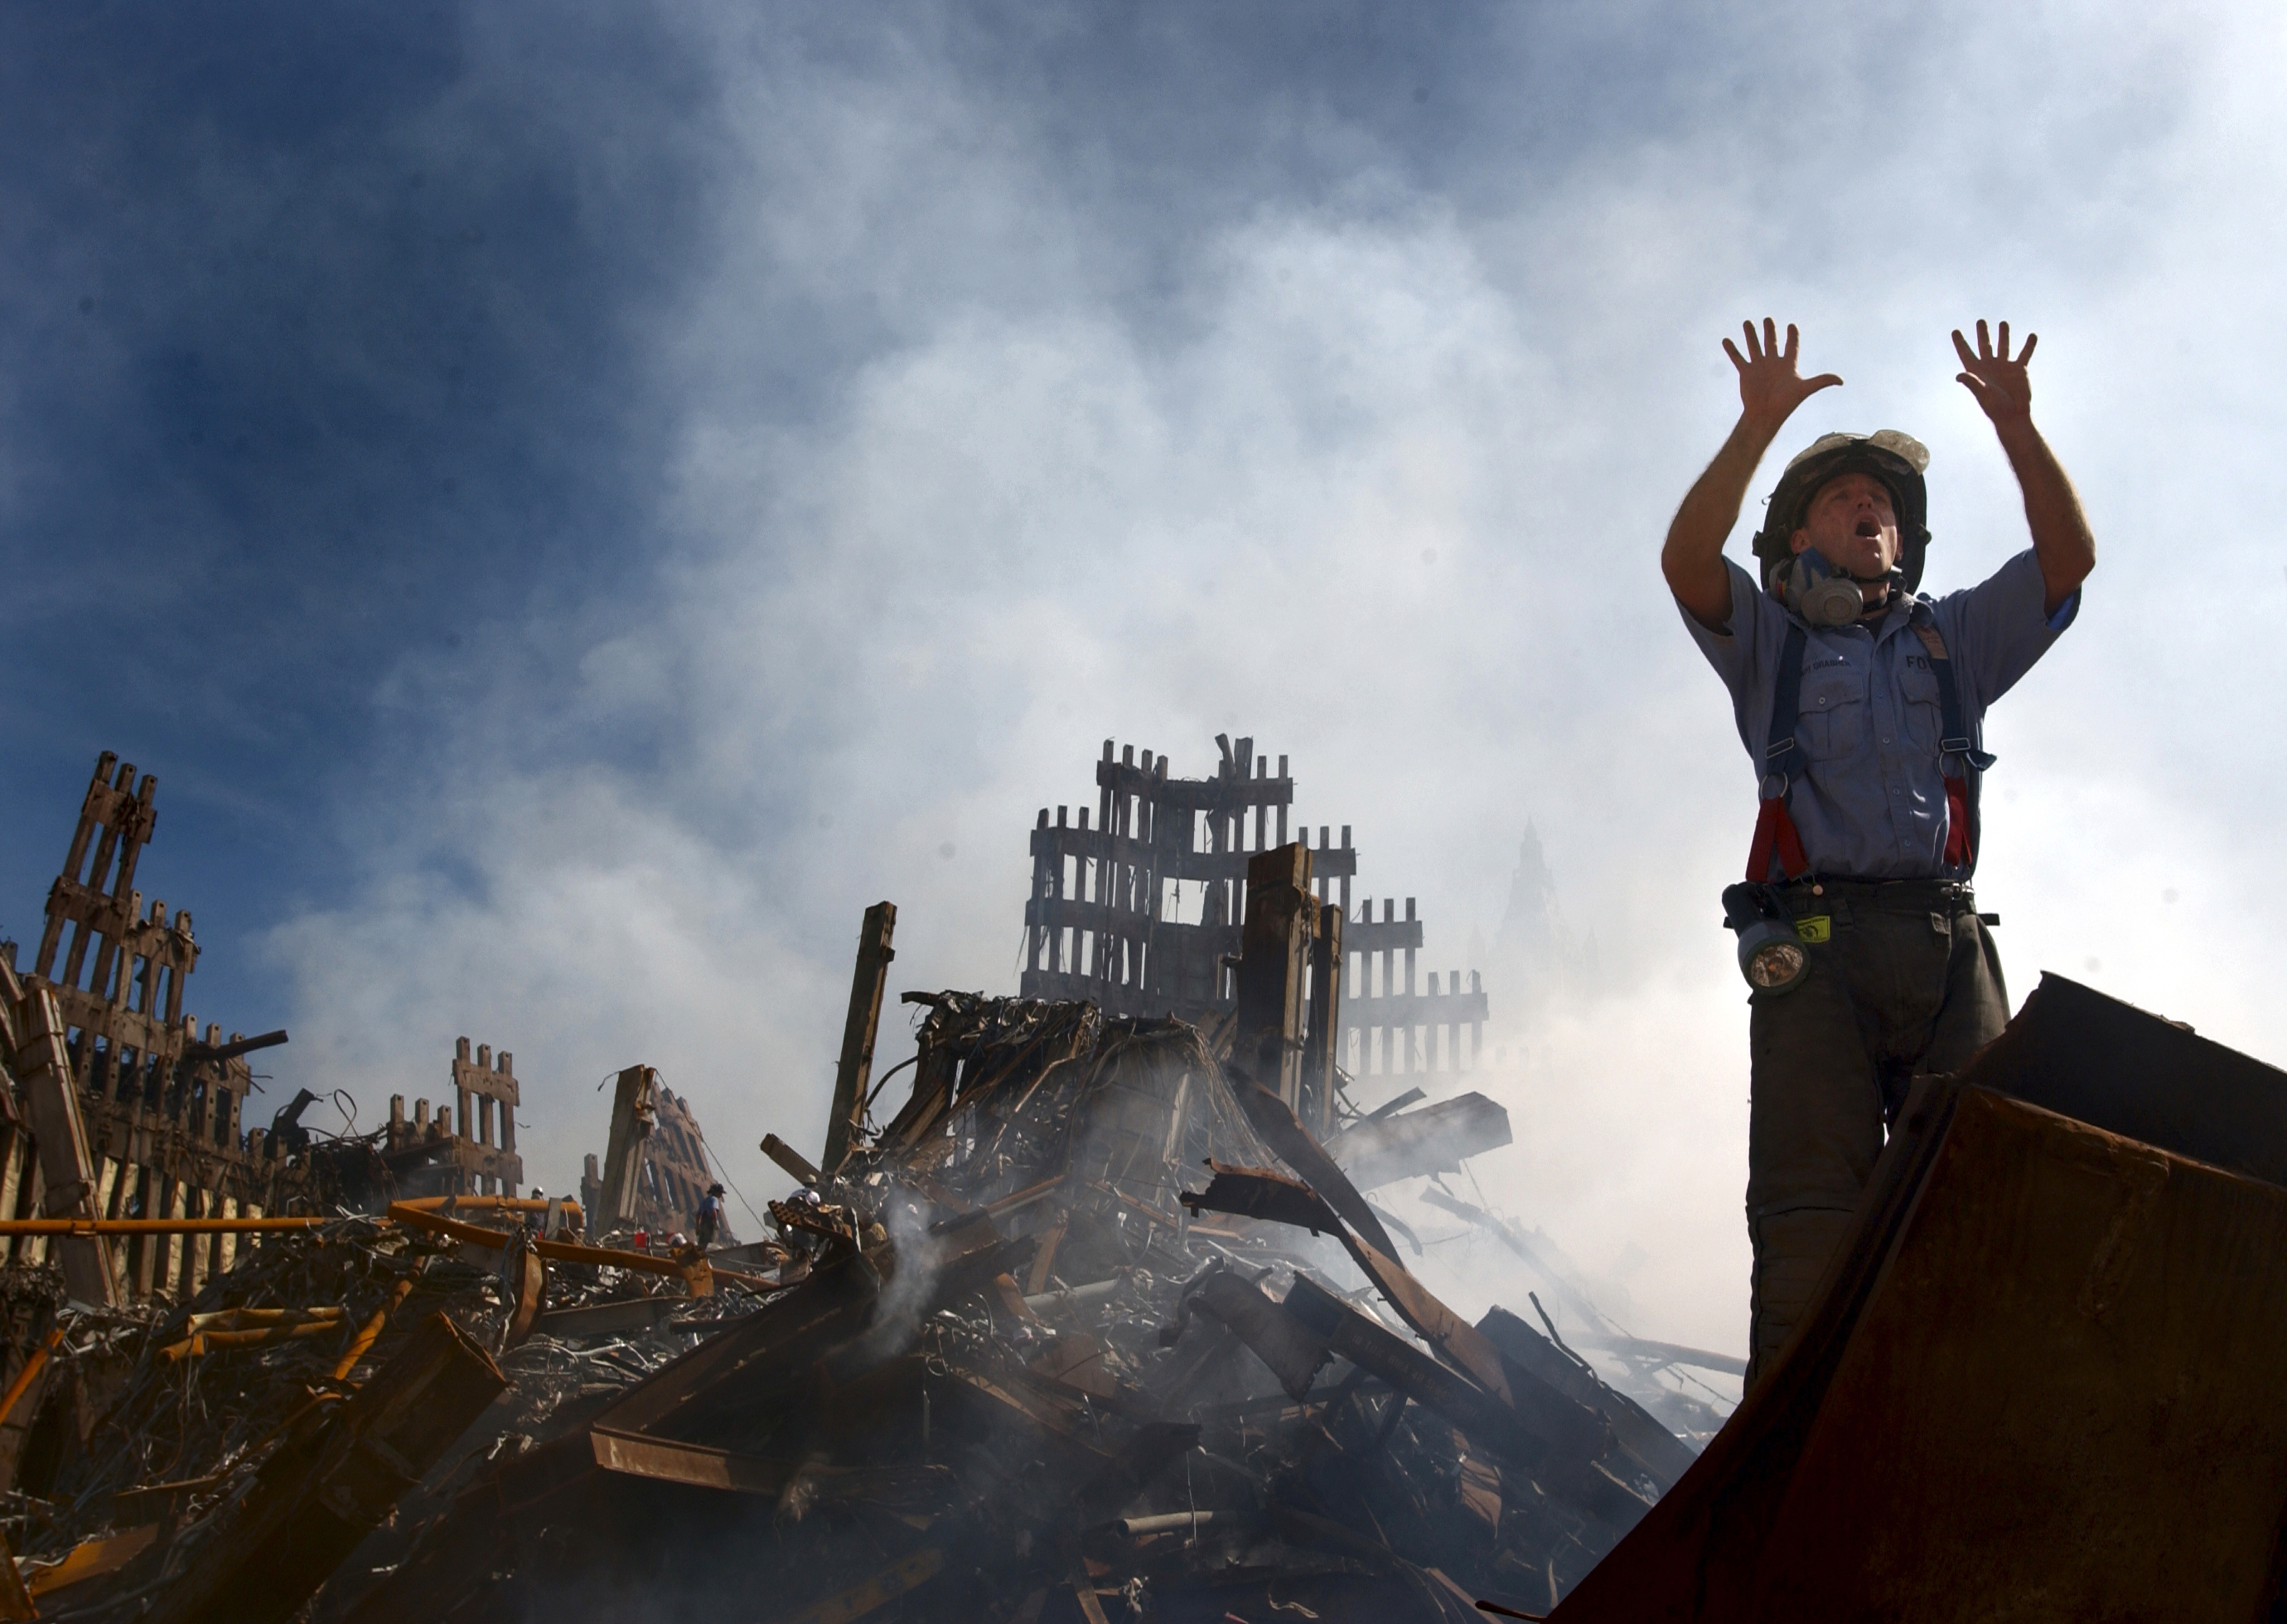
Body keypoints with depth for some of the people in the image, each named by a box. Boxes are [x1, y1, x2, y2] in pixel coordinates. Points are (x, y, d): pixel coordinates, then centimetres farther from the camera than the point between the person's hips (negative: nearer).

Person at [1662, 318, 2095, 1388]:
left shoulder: (1954, 640, 28)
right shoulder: (1768, 639, 21)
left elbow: (2070, 557, 17)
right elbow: (1685, 560, 3)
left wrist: (2014, 424, 7)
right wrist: (1759, 427, -6)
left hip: (1949, 944, 3)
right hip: (1816, 941, -3)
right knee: (1811, 1218, -10)